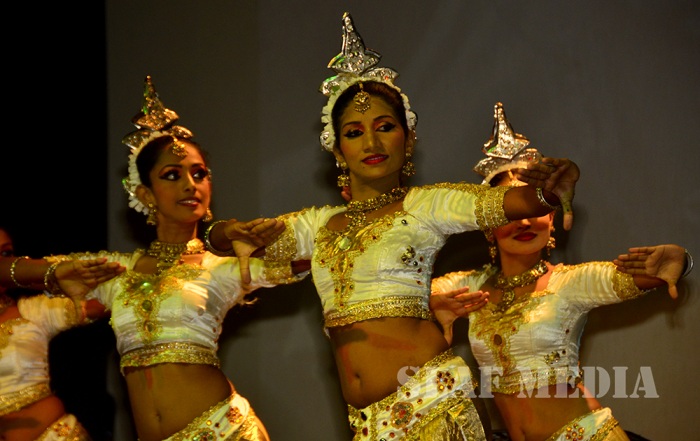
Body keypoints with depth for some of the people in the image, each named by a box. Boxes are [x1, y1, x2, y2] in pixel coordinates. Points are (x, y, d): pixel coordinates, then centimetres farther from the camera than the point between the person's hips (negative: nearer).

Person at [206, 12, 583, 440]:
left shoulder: (426, 205, 2)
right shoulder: (320, 224, 16)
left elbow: (517, 200, -10)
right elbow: (218, 236, 19)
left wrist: (552, 188, -33)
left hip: (430, 402, -5)